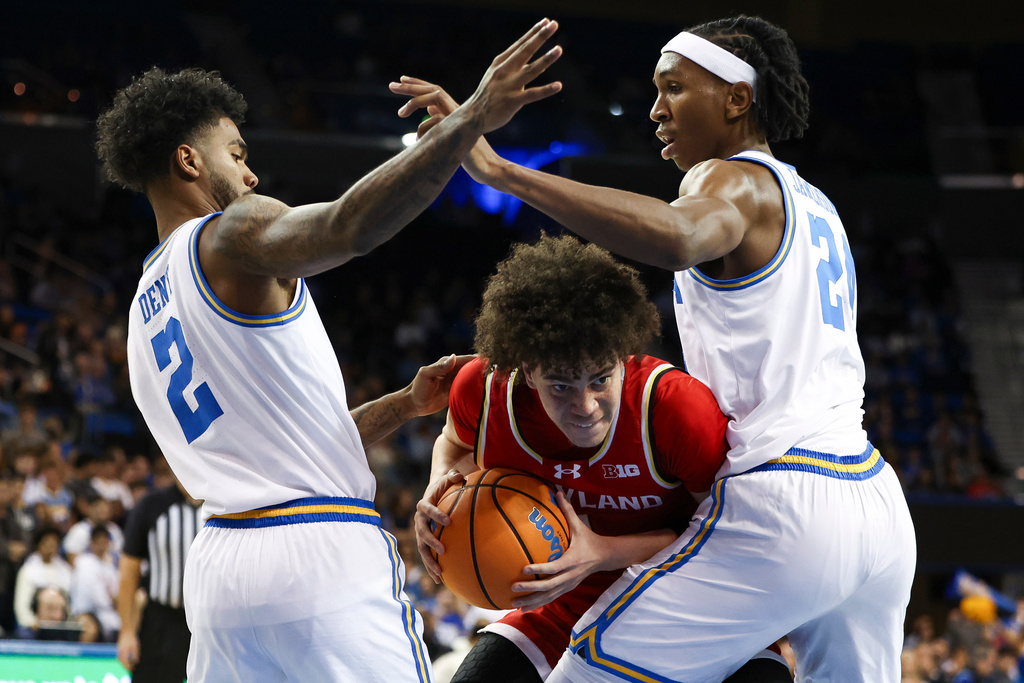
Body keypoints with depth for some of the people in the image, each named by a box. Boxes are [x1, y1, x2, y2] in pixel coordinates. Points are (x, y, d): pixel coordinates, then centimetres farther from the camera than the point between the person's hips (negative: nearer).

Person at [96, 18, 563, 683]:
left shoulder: (146, 308, 24)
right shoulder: (228, 237, -3)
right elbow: (350, 225, -26)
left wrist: (403, 405, 21)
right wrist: (474, 117, -27)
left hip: (220, 569, 8)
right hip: (324, 556, -8)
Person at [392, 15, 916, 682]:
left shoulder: (734, 181, -4)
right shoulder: (816, 207, 24)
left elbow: (677, 237, -30)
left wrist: (499, 170, -33)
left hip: (779, 508, -9)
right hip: (876, 502, 9)